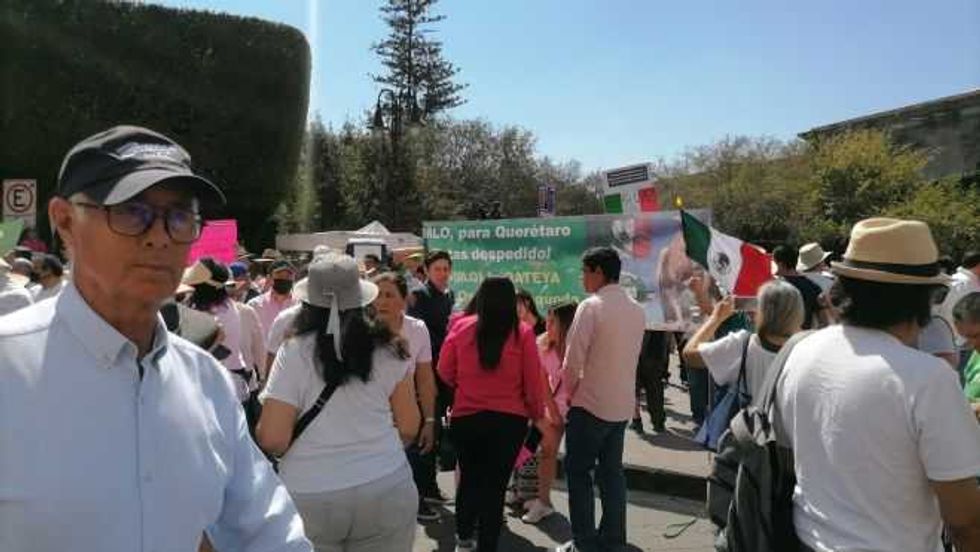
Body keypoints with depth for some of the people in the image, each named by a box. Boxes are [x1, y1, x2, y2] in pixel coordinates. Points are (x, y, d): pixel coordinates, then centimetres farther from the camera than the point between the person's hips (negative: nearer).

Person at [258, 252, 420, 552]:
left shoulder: (294, 351, -9)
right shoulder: (388, 350, -3)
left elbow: (272, 440, -11)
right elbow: (408, 428, 2)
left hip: (307, 496, -1)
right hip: (385, 487, 2)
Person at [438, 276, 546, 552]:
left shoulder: (461, 327, -5)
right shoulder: (523, 333, -10)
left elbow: (445, 373, 5)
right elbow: (533, 380, -5)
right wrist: (537, 414, 12)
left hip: (465, 417, 2)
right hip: (509, 419, -2)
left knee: (469, 478, 22)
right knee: (496, 484, 11)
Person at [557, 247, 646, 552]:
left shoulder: (591, 306, -16)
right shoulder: (637, 310, 6)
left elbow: (573, 360, -16)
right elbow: (631, 355, 10)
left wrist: (570, 391, 3)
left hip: (591, 404, -7)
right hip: (622, 404, 7)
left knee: (578, 472, 6)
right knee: (611, 471, 16)